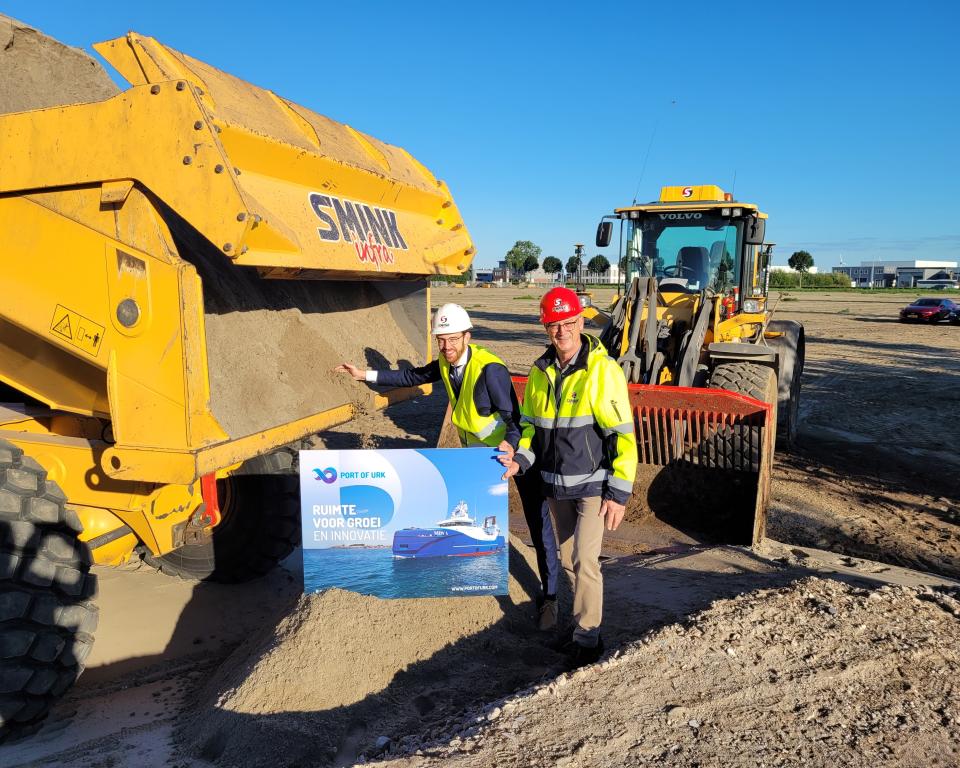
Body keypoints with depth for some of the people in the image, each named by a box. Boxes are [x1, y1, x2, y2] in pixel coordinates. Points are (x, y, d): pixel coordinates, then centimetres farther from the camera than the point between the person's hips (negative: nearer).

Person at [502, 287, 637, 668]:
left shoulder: (603, 370, -16)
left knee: (584, 559, -9)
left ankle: (587, 637, 9)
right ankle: (585, 623, 34)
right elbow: (532, 426, 13)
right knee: (568, 559, 15)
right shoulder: (540, 372, 2)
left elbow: (623, 436, -15)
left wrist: (619, 493, -17)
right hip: (556, 484, 6)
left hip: (593, 484, -6)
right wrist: (521, 458, -7)